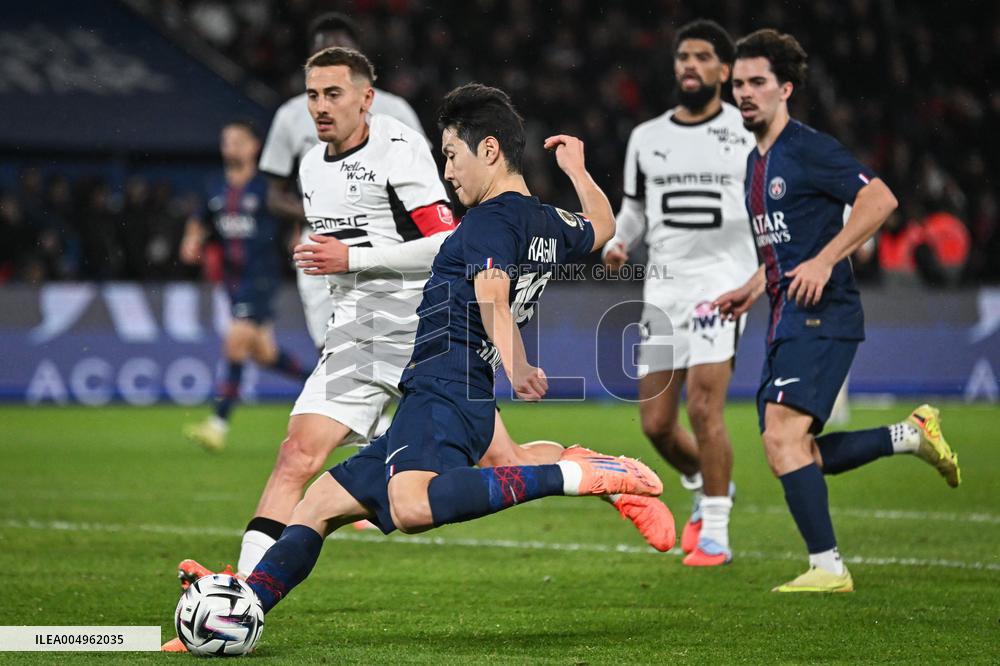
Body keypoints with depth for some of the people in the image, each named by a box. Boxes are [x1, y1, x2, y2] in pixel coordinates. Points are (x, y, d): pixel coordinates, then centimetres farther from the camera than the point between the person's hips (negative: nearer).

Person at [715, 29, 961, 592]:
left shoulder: (809, 149, -9)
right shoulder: (757, 162, 19)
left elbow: (880, 199, -18)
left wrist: (824, 262, -21)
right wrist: (752, 290, 18)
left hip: (822, 315, -10)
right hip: (788, 320, 10)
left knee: (783, 437, -19)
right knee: (798, 453, 7)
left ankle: (828, 568, -15)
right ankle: (911, 434, 21)